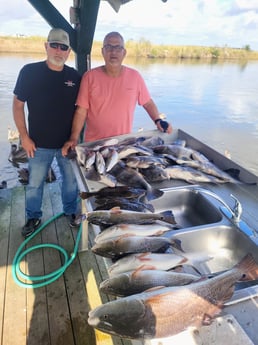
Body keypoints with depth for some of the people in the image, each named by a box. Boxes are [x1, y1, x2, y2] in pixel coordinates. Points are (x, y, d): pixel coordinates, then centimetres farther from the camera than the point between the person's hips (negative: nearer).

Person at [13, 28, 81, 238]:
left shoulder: (75, 76, -1)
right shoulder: (30, 72, -7)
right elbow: (18, 105, -3)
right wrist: (24, 137, -7)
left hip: (68, 142, 2)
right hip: (39, 144, -1)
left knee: (71, 181, 14)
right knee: (35, 183, 11)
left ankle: (71, 211, 38)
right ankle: (33, 217, 33)